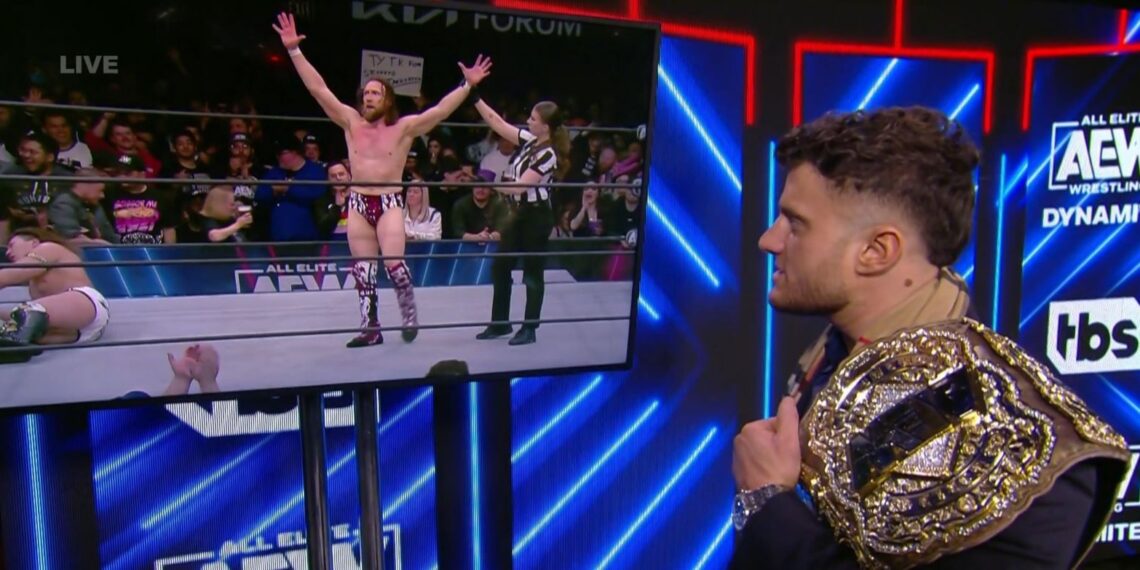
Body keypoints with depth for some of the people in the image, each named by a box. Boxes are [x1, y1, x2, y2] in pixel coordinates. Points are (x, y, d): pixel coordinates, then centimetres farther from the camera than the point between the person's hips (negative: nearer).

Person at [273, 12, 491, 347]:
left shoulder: (405, 127, -3)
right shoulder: (351, 122, 5)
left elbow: (440, 110, -11)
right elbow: (318, 89, 3)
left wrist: (468, 86, -19)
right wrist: (294, 49, -2)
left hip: (390, 202, -4)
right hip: (358, 202, 4)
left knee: (394, 263, -12)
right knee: (362, 269, 6)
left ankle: (410, 318, 11)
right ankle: (371, 329, 16)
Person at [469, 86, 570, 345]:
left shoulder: (548, 154, -18)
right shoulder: (529, 140, 5)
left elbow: (520, 186, -22)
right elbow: (498, 123, 4)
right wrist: (475, 96, -1)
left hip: (536, 216, -9)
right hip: (520, 212, 9)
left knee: (533, 273, 1)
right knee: (500, 267, 11)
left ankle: (529, 329, 12)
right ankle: (500, 323, 23)